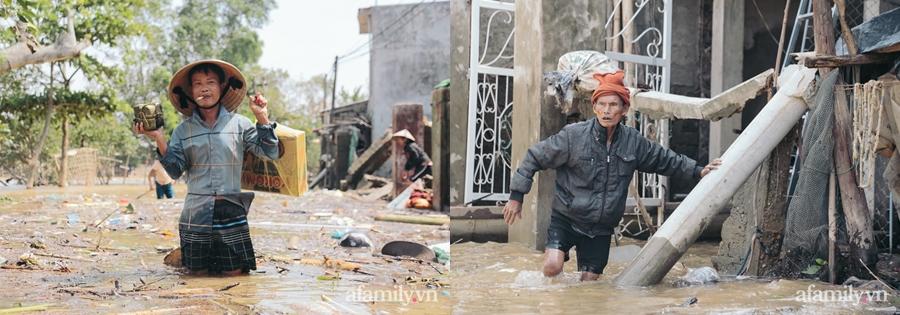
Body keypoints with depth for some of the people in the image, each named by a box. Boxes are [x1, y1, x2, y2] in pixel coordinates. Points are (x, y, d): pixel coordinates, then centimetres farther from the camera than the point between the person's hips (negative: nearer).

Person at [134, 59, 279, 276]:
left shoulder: (239, 124, 3)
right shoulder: (183, 130, 7)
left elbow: (270, 153, -1)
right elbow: (175, 170, -1)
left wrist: (262, 118, -8)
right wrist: (159, 139, -11)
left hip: (231, 212, -1)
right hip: (197, 214, 1)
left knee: (234, 273, 3)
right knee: (197, 273, 10)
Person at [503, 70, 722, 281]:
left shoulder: (633, 141, 0)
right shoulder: (573, 135, -12)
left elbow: (664, 159, 17)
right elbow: (535, 158, -5)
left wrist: (698, 171, 13)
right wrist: (516, 196, -6)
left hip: (601, 229, 4)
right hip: (566, 218, -3)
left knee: (590, 281, 4)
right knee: (552, 267, -22)